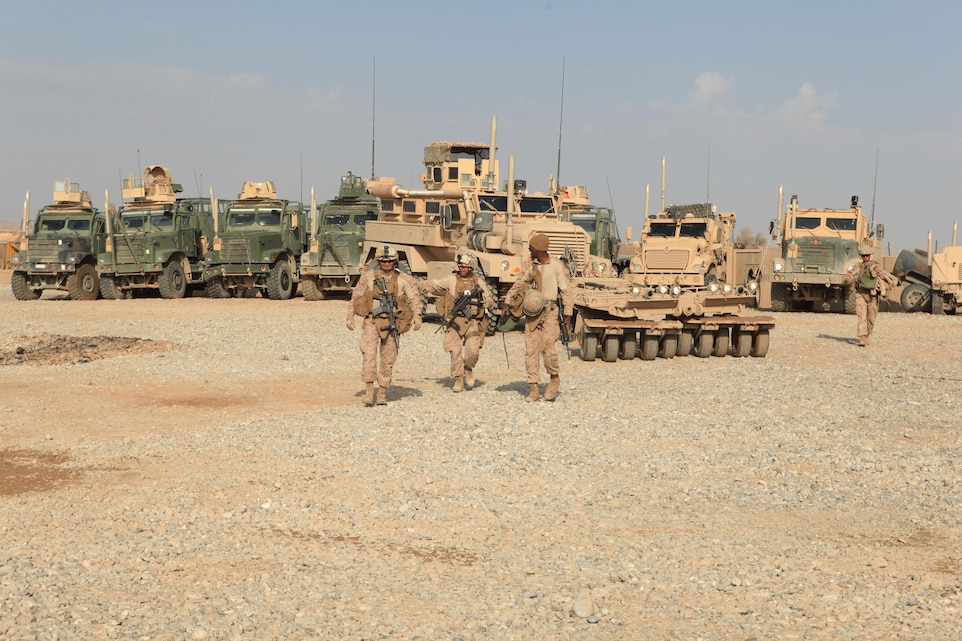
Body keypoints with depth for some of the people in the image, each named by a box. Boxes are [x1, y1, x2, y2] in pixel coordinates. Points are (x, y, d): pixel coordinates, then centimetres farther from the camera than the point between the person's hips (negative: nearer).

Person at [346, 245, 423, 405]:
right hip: (372, 321, -1)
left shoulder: (402, 279, 5)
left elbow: (414, 297, 4)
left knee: (388, 358, 5)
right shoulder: (368, 276, 4)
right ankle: (369, 389, -14)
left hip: (391, 324, 1)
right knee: (369, 353, -17)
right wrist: (350, 317, 5)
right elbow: (356, 296, 10)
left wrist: (417, 316, -10)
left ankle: (382, 392, 16)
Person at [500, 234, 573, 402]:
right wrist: (507, 302, 7)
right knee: (531, 349, -1)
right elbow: (519, 284, 18)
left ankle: (554, 378, 6)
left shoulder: (557, 266, -2)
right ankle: (533, 390, 3)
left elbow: (565, 290, -3)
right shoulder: (532, 266, 14)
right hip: (532, 312, 5)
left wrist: (568, 313, -8)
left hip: (550, 311, -5)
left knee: (547, 345, -20)